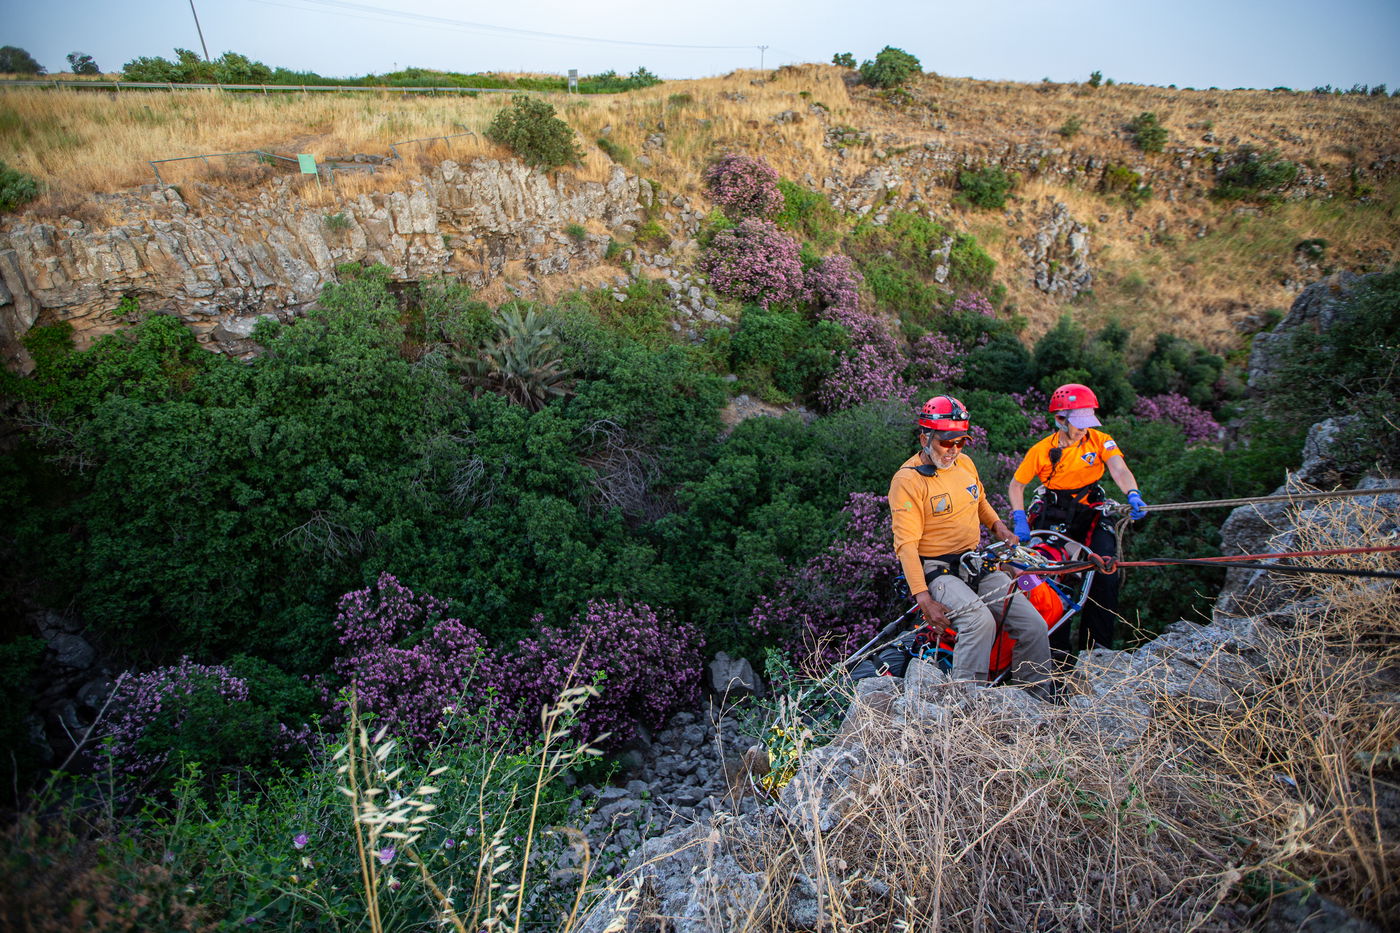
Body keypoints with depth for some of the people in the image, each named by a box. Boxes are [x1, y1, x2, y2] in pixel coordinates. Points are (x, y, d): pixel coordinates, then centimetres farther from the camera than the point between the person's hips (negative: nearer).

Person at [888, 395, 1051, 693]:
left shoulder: (965, 463, 8)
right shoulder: (908, 479, -14)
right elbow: (906, 544, -18)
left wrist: (997, 524, 9)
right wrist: (924, 599, -24)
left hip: (976, 563, 7)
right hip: (937, 570, -7)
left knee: (1034, 626, -5)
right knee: (981, 621, -32)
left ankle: (1041, 698, 14)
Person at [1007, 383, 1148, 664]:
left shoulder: (1100, 441, -4)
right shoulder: (1042, 450, -6)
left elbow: (1119, 469, -20)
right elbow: (1016, 485, 2)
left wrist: (1133, 494, -41)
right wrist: (1019, 519, -12)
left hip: (1091, 513, 1)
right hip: (1052, 517, -1)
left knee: (1105, 574, -15)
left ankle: (1097, 645, 1)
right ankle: (1057, 651, 4)